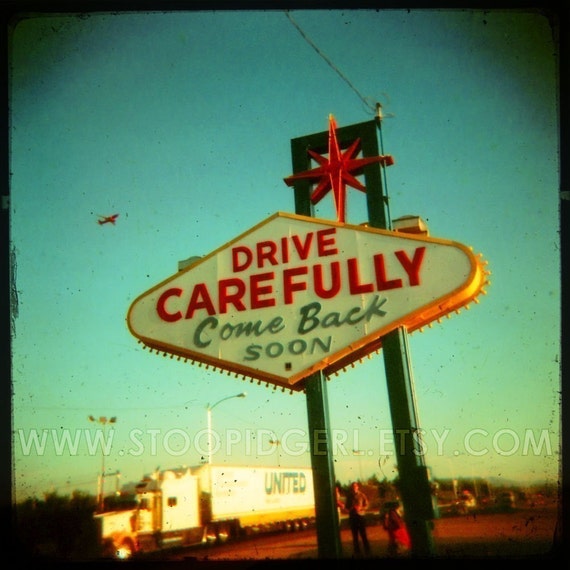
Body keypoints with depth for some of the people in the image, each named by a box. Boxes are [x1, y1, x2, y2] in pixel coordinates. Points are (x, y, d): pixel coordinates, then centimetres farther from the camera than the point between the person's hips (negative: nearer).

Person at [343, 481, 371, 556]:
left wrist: (360, 508, -17)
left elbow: (366, 505, 0)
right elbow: (346, 506, 14)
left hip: (360, 516, -3)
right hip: (352, 517, 3)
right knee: (355, 535, 7)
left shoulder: (362, 495, 1)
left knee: (363, 534, -3)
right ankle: (357, 551, 14)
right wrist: (348, 509, -7)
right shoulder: (349, 496, 9)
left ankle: (367, 551, 4)